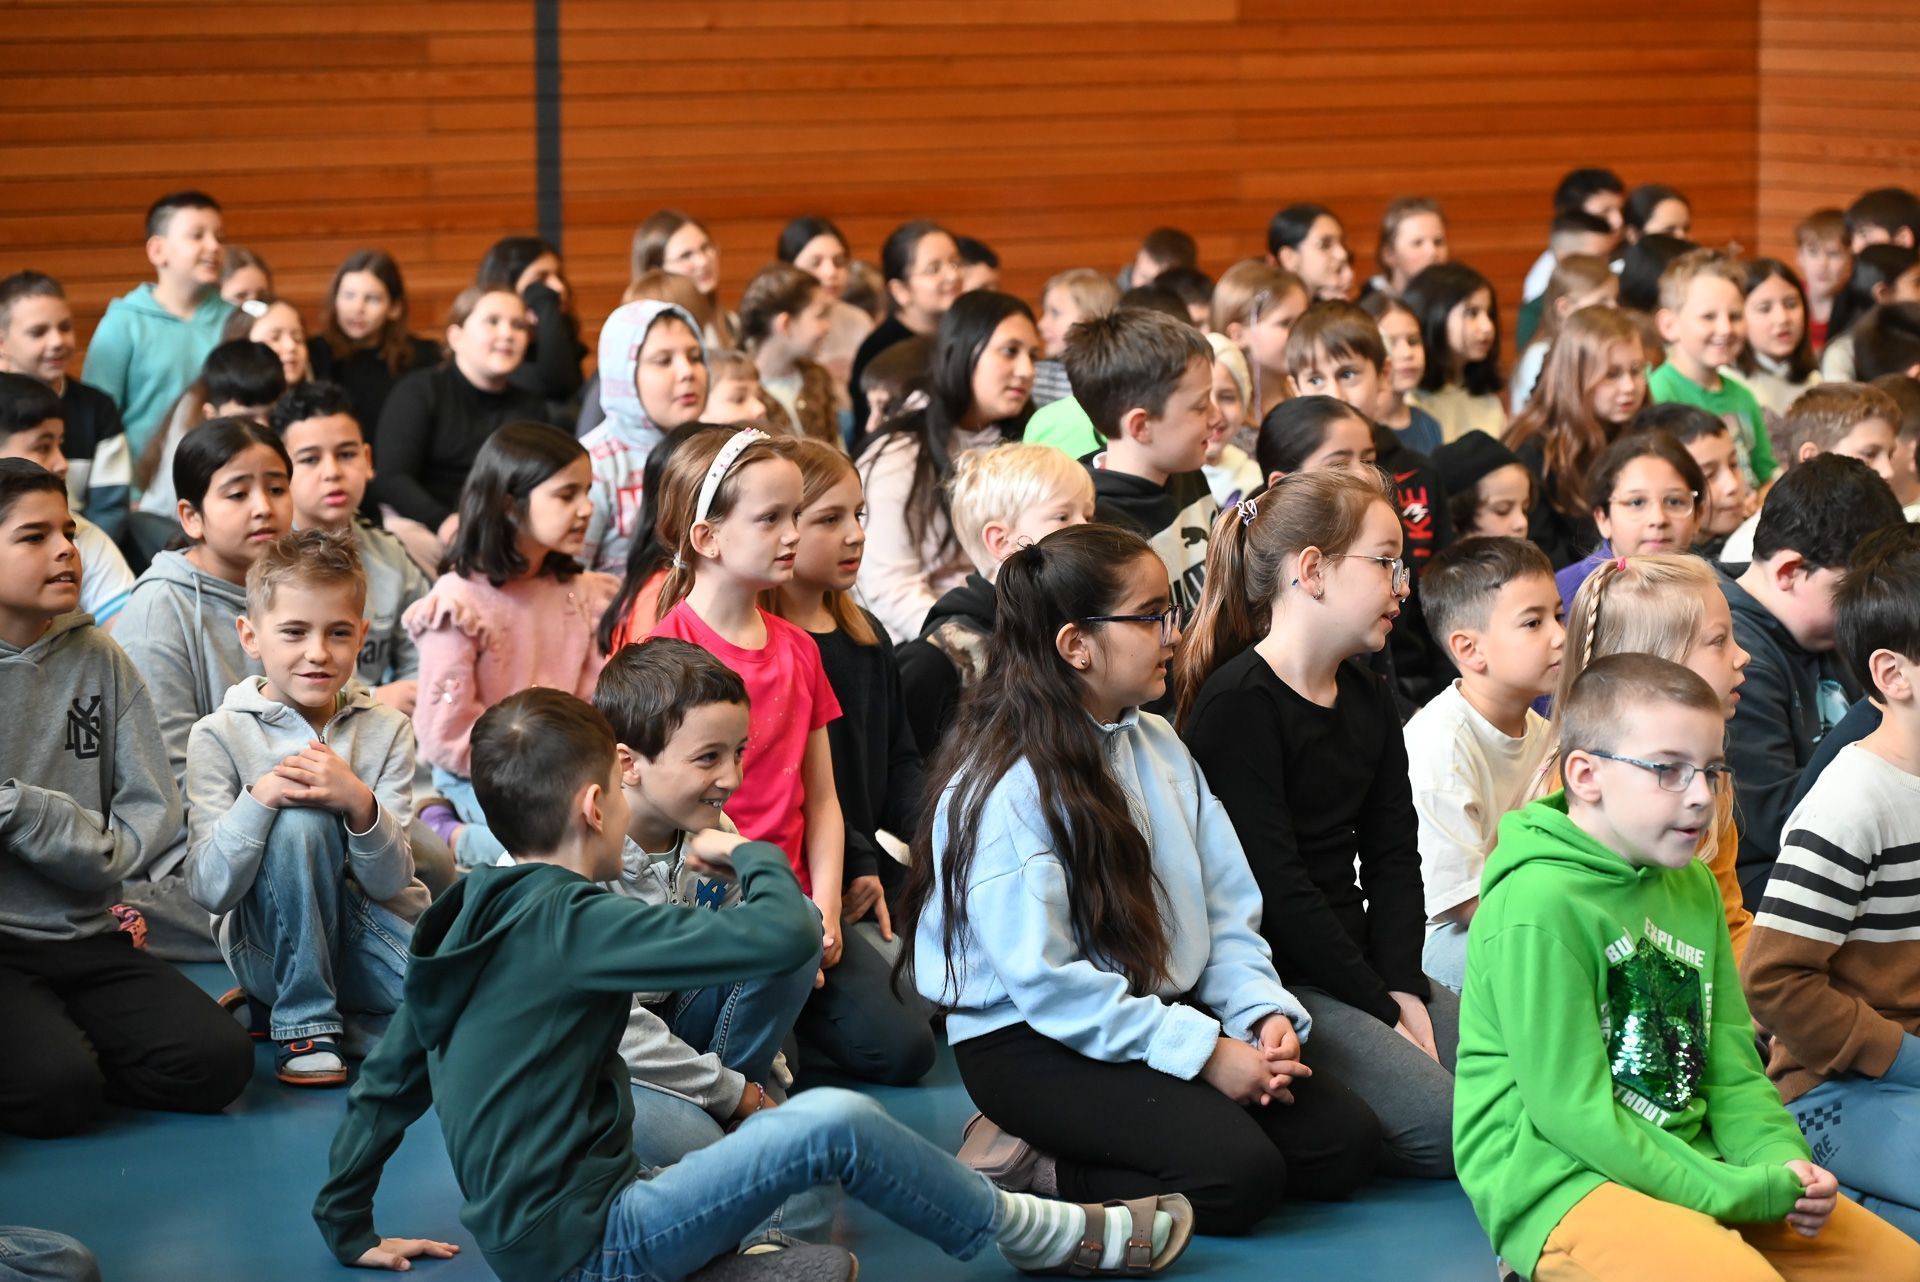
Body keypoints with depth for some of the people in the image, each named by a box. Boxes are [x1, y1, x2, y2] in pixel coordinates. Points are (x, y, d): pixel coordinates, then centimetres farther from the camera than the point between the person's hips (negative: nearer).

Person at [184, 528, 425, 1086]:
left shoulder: (386, 731, 2)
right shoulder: (219, 735, -5)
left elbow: (390, 881, -5)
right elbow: (209, 889, -14)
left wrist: (360, 804, -25)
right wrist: (259, 798, -29)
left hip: (372, 932, 3)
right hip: (272, 945, -3)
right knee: (298, 820, -31)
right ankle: (303, 1022, -16)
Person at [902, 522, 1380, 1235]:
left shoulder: (1159, 747, 10)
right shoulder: (1006, 790, -17)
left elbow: (1228, 906, 9)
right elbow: (1046, 982, -22)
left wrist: (1264, 1010, -10)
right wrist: (1201, 1051, -23)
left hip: (1167, 1010, 9)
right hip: (1033, 1042, -9)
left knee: (1345, 1143, -6)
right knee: (1241, 1175, -26)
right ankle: (1022, 1164, -6)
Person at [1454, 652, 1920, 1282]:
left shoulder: (1691, 886, 10)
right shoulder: (1540, 905, -18)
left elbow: (1730, 1063, 12)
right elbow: (1572, 1110, -19)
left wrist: (1781, 1162, -8)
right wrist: (1736, 1190, -19)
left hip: (1684, 1164, 8)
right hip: (1559, 1181, -8)